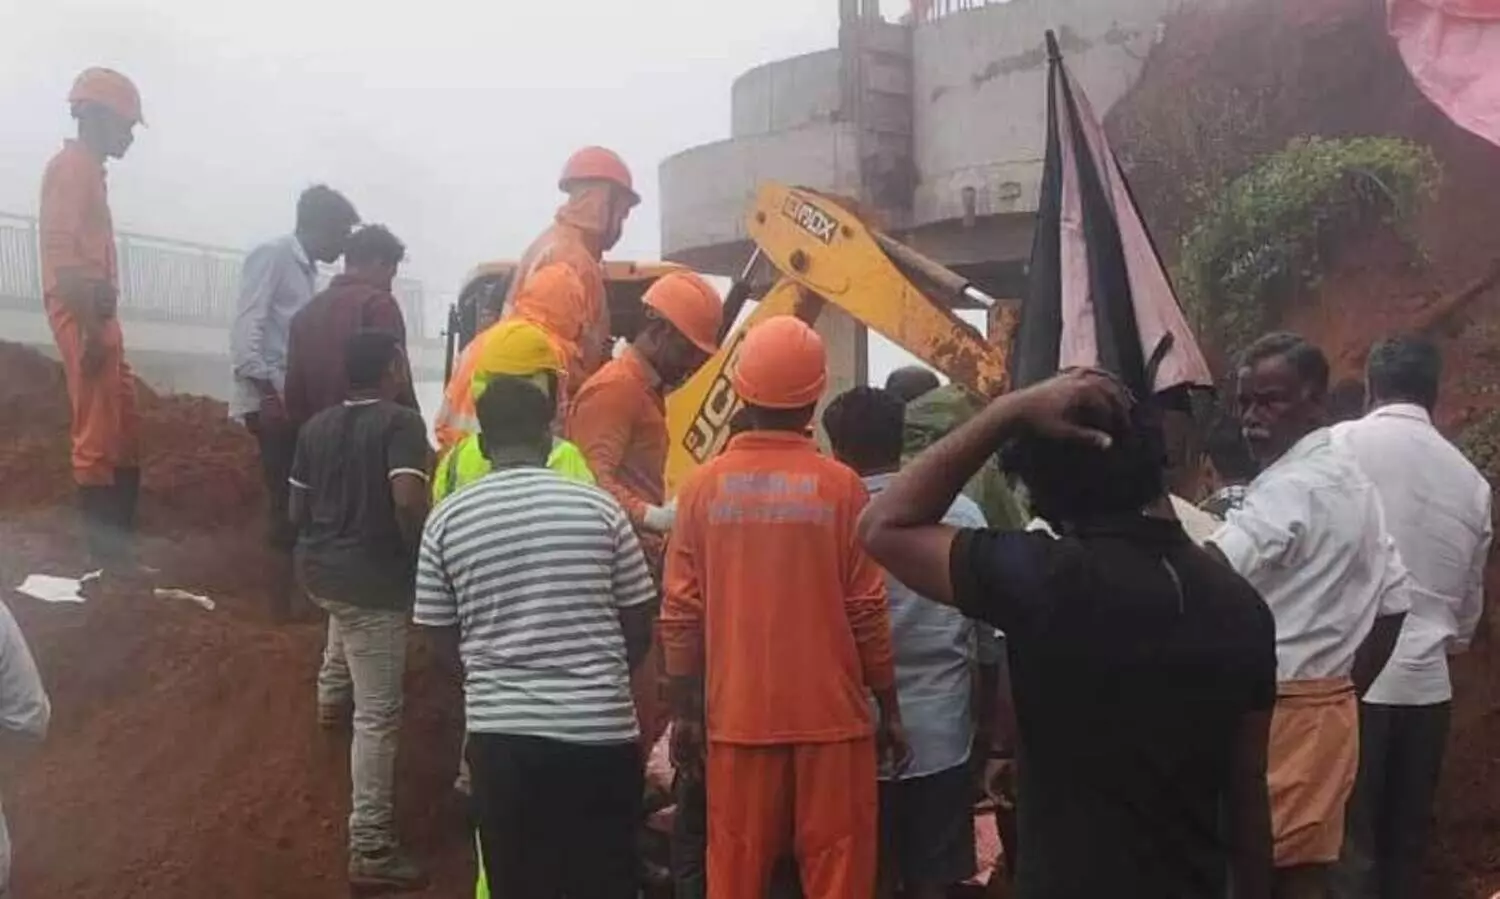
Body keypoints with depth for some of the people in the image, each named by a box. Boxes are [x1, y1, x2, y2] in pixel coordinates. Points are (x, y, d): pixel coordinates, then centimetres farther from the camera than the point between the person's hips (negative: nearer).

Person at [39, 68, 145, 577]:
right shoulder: (70, 167, -9)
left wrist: (103, 324, 19)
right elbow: (62, 252, -18)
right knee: (97, 438, -7)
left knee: (126, 435, 12)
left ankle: (120, 545, 17)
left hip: (100, 315, 10)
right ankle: (105, 554, -2)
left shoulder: (89, 170, 20)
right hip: (82, 315, -10)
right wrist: (90, 329, -22)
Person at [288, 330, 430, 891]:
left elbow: (297, 511, 12)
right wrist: (421, 554, -10)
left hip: (318, 568, 8)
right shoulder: (402, 423, -14)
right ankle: (371, 849, -2)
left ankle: (331, 697, 67)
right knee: (378, 717, -4)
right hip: (374, 580, -8)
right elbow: (408, 502, -27)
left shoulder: (315, 427, 7)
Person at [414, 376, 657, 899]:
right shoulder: (598, 507, -2)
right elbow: (639, 630, 5)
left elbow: (446, 641, 7)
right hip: (601, 728, 0)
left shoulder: (447, 521, 0)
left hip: (502, 732, 1)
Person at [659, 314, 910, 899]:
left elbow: (681, 614, -1)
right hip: (830, 717, -2)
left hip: (739, 718, 2)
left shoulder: (705, 485, -2)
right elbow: (867, 612, -4)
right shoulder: (839, 486, -6)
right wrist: (889, 709, 6)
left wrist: (684, 712, 8)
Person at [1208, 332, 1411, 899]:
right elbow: (1394, 600, 18)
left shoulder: (1291, 487, -18)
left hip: (1280, 710, -9)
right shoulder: (1350, 480, 14)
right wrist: (1347, 690, 19)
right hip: (1327, 704, 9)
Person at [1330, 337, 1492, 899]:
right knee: (1405, 845, 14)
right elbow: (1469, 605, 17)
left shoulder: (1339, 445, -6)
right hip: (1425, 684, 5)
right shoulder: (1471, 479, 9)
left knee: (1345, 845, 1)